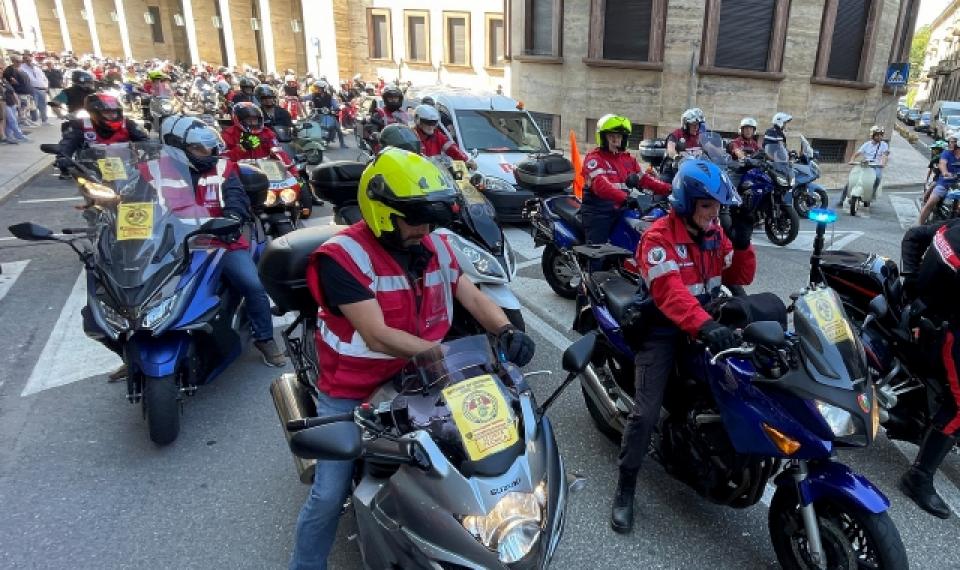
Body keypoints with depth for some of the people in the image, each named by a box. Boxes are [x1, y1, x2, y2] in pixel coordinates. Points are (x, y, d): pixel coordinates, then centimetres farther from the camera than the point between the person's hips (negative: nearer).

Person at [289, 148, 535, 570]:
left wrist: (506, 331, -19)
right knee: (329, 494, -2)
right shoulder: (343, 255, -20)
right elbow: (377, 336, -27)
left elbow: (473, 297, 1)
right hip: (353, 394, -5)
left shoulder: (434, 245, 0)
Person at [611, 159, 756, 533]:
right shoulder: (658, 237, -18)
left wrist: (742, 244, -10)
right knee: (646, 411, -13)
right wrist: (705, 326, -47)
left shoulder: (714, 233, 4)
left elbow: (740, 278, 8)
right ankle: (625, 489, -1)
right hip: (663, 331, -6)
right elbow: (669, 292, -33)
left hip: (704, 326, 7)